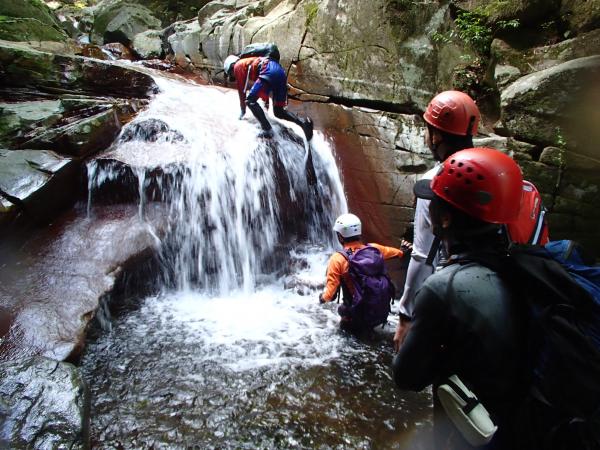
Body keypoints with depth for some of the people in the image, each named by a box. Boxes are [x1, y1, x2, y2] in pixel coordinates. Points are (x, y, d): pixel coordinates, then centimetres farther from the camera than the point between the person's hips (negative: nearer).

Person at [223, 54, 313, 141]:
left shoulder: (238, 66, 15)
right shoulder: (249, 62, 39)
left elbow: (241, 90, 13)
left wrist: (243, 111, 22)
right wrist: (266, 101, 61)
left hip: (270, 71, -8)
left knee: (250, 100, -6)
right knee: (278, 112, 13)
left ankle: (267, 129, -17)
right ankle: (303, 122, -8)